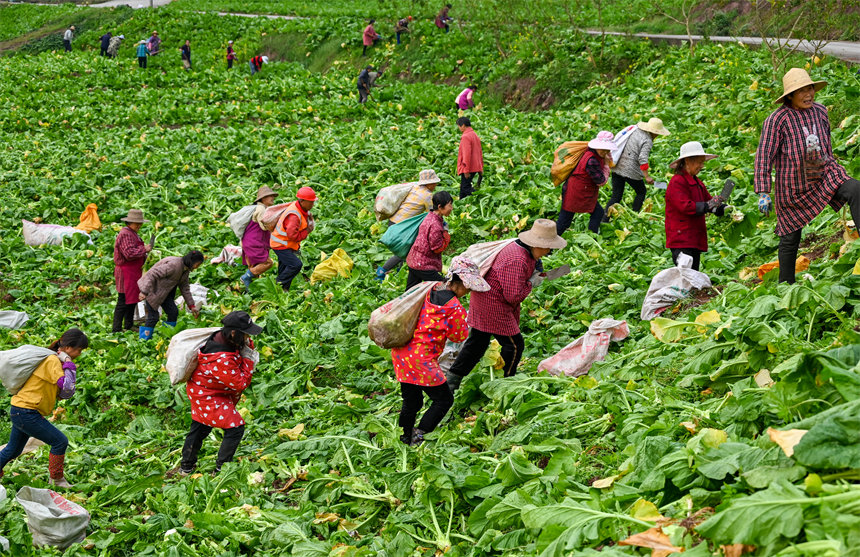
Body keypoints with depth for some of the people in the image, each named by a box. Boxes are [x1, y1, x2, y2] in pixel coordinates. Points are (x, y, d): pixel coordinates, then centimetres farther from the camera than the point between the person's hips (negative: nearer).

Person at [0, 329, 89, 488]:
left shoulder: (57, 361, 13)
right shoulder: (52, 361, -17)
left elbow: (64, 393, 12)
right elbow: (68, 387, -27)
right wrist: (69, 364, -18)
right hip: (27, 413, -10)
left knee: (13, 449, 23)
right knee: (60, 441, -6)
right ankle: (57, 480, 4)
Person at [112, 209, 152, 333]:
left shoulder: (132, 234, 19)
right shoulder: (126, 234, -15)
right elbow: (129, 253, -25)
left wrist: (144, 257, 13)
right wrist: (144, 249, -16)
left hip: (134, 272, 11)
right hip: (126, 273, -11)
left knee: (132, 300, 16)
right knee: (124, 301, -9)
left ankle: (128, 327, 25)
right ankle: (116, 329, -7)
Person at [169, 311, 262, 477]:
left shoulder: (221, 337, -11)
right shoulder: (222, 359, -38)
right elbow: (240, 383, -27)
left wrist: (248, 346, -14)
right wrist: (248, 358, -22)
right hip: (209, 398, -10)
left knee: (200, 427, 24)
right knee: (235, 429, -4)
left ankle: (186, 468, 40)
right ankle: (221, 469, 8)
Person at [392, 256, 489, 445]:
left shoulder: (428, 291, 7)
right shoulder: (454, 308, -15)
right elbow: (459, 336, -1)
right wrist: (462, 317, 11)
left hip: (401, 354, 8)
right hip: (421, 359, -8)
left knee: (411, 402, 21)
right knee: (444, 400, 8)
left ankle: (403, 440, 30)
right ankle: (418, 438, 3)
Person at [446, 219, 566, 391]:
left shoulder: (518, 247, 4)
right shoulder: (517, 260, -28)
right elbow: (514, 296, -26)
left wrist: (536, 268, 6)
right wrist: (532, 283, -11)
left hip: (483, 299, 11)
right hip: (493, 306, -11)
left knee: (477, 343, 16)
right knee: (514, 345, 1)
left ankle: (451, 382, 21)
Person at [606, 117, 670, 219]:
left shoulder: (635, 130, 9)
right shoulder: (647, 141, -14)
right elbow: (642, 159, -25)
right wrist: (647, 177, -25)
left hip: (617, 167, 7)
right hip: (630, 170, -7)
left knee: (616, 196, 9)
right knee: (641, 192, 17)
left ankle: (604, 221, 1)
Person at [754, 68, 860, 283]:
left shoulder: (820, 112, 2)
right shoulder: (778, 119, -15)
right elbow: (764, 157, -14)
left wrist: (832, 171, 25)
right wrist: (763, 193, -17)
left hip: (824, 173, 4)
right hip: (793, 186, -4)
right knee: (790, 238, 5)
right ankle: (786, 286, 20)